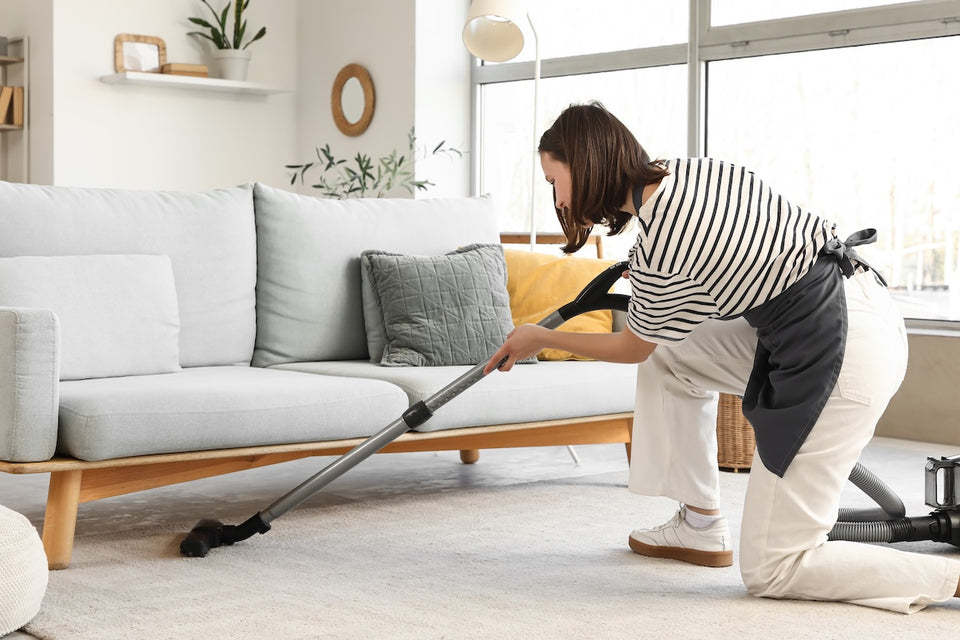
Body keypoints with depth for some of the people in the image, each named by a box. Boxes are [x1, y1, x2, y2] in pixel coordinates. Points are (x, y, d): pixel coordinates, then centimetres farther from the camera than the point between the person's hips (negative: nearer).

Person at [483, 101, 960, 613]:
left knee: (769, 570, -2)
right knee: (669, 356, 20)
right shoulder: (689, 168, 6)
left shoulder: (659, 249, -18)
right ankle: (700, 527, 25)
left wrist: (541, 338, 17)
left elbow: (632, 347, 2)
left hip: (844, 355, -10)